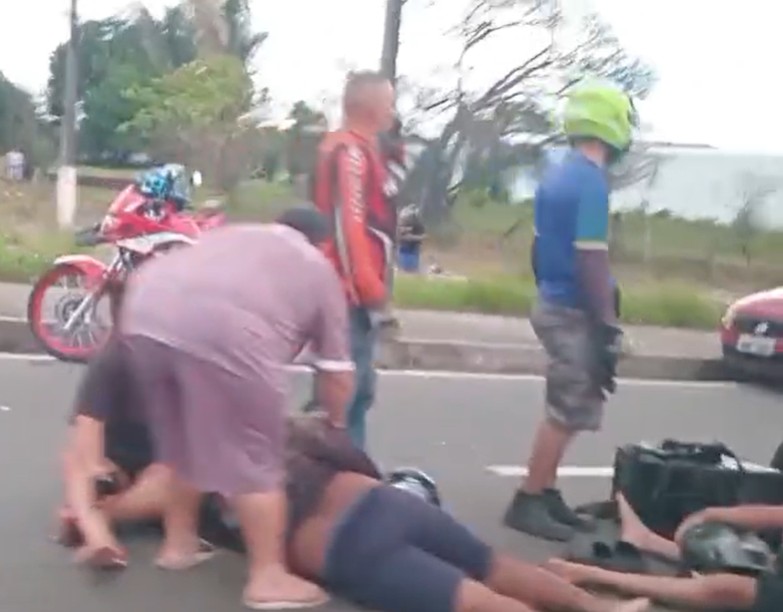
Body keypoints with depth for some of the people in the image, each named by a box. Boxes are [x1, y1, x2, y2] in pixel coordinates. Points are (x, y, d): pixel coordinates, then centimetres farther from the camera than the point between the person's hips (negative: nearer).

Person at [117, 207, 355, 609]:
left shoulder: (233, 235, 38)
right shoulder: (319, 270, 25)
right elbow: (337, 373, 24)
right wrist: (336, 424, 43)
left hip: (145, 312, 6)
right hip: (223, 332, -6)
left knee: (182, 442, 25)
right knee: (255, 462, 8)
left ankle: (178, 543, 37)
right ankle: (268, 578, 13)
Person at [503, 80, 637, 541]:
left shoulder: (556, 175, 10)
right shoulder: (591, 181, -18)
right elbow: (592, 259, -22)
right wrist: (607, 328, -19)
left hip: (552, 304, 9)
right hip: (575, 313, -9)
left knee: (563, 410, 17)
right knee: (570, 414, -2)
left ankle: (545, 494, 23)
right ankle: (527, 503, 4)